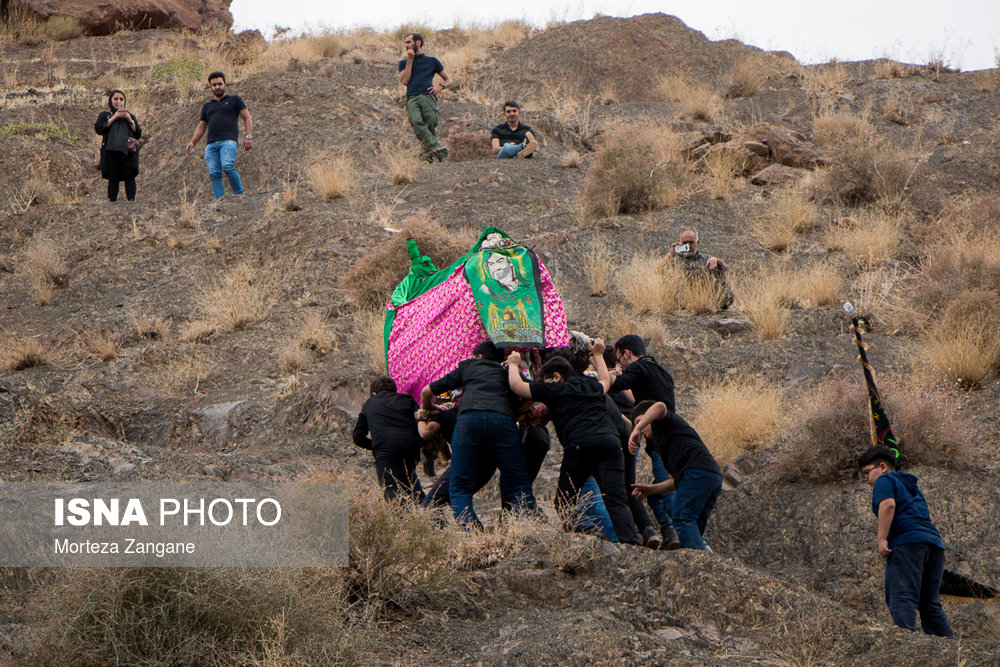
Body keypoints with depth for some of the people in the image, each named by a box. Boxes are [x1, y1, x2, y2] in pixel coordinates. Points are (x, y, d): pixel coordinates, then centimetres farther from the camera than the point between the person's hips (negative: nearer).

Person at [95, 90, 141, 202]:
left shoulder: (130, 116, 27)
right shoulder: (104, 115, 21)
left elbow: (138, 134, 16)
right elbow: (98, 129, 1)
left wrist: (130, 120, 4)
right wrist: (113, 118, -2)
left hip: (128, 151, 1)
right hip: (111, 150, -1)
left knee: (129, 176, -13)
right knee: (113, 177, -8)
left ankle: (131, 200, -19)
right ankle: (112, 200, -9)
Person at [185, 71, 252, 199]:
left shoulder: (234, 100, 17)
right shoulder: (207, 106, 29)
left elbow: (247, 119, 11)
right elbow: (201, 127, 30)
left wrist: (249, 137, -4)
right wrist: (192, 142, 13)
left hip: (228, 141, -5)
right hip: (211, 144, 5)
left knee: (227, 166, -29)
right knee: (214, 174, -11)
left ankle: (240, 195, -22)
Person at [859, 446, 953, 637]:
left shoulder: (885, 480, 8)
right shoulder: (912, 486, 33)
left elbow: (888, 504, -11)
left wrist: (882, 539, -16)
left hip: (907, 542, -8)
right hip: (934, 543, 8)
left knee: (902, 599, -18)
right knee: (930, 603, 10)